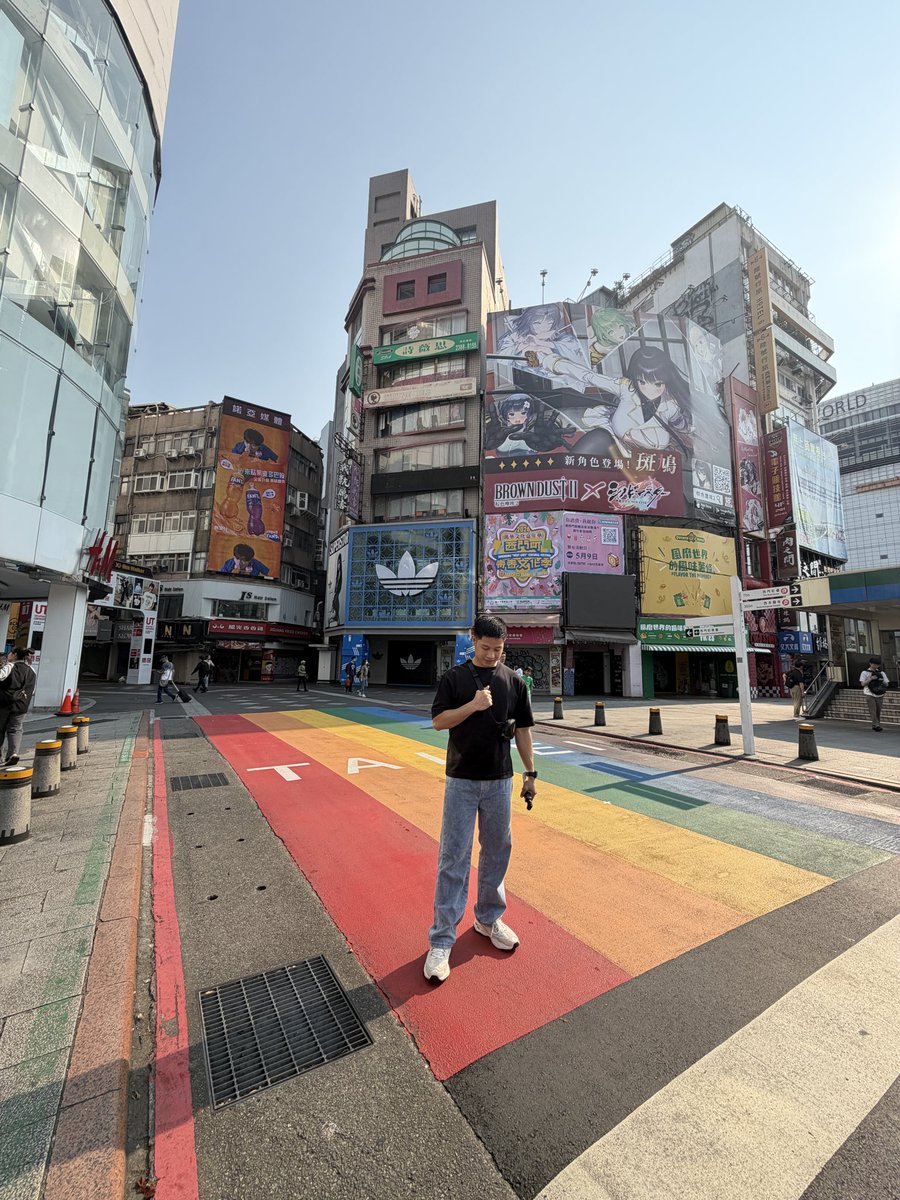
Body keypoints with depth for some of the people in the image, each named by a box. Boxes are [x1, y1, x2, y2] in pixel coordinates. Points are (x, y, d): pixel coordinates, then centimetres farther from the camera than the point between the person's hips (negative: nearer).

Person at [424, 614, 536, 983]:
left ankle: (489, 919, 37)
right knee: (453, 859, 3)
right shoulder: (454, 677, -4)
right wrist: (473, 706, -20)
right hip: (461, 780, -3)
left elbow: (522, 729, 7)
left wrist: (531, 773, 6)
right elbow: (438, 721, -7)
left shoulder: (514, 681, 2)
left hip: (499, 781, 3)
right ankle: (441, 940, 16)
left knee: (497, 852, 16)